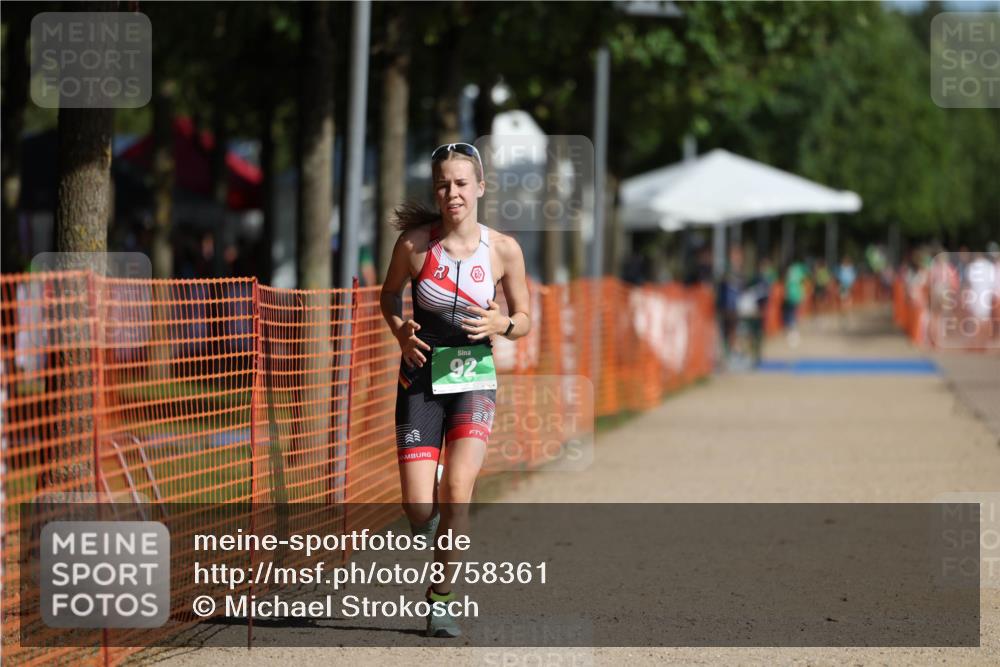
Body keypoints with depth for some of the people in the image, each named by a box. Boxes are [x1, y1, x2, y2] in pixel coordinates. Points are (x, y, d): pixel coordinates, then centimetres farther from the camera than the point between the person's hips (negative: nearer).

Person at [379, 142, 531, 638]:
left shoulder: (503, 249, -6)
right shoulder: (415, 243, -8)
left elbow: (524, 319, 6)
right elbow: (389, 296, 11)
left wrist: (502, 325, -17)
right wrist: (401, 331, -9)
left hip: (474, 378, 0)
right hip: (421, 378, 0)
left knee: (457, 490, -20)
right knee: (419, 508, -8)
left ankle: (440, 599, -2)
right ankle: (433, 528, 32)